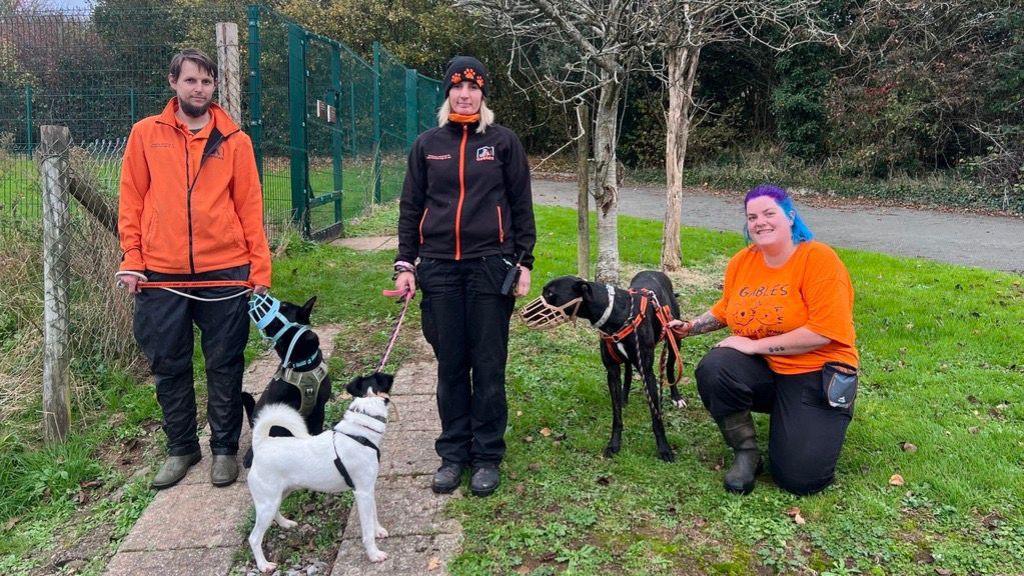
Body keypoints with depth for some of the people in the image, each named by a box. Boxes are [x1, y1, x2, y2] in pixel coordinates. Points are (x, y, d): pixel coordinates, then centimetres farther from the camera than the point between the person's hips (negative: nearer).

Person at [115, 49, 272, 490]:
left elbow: (250, 206, 2)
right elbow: (132, 200, 6)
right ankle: (181, 448, 26)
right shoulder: (145, 134, 6)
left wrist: (260, 267, -2)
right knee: (168, 366, 10)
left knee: (224, 364, 6)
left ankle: (225, 448, 21)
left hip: (224, 271, -1)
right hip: (160, 272, 1)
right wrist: (131, 260, -1)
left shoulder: (234, 140, 4)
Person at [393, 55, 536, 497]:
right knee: (450, 365, 8)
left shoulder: (503, 142, 4)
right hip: (439, 268, 2)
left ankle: (487, 456, 16)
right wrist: (404, 264, 5)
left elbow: (521, 206, 5)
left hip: (490, 266, -2)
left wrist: (524, 262, -1)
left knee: (488, 365, 3)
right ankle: (454, 453, 20)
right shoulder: (427, 144, 10)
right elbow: (410, 208, 12)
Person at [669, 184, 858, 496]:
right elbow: (725, 309, 21)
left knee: (800, 478, -14)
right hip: (760, 371, 5)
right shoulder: (742, 261, 1)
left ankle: (815, 423, 21)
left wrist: (754, 345, -21)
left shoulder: (819, 259, -15)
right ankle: (746, 452, -5)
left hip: (815, 373, -4)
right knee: (712, 369, -29)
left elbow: (823, 332, -23)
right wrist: (689, 327, 8)